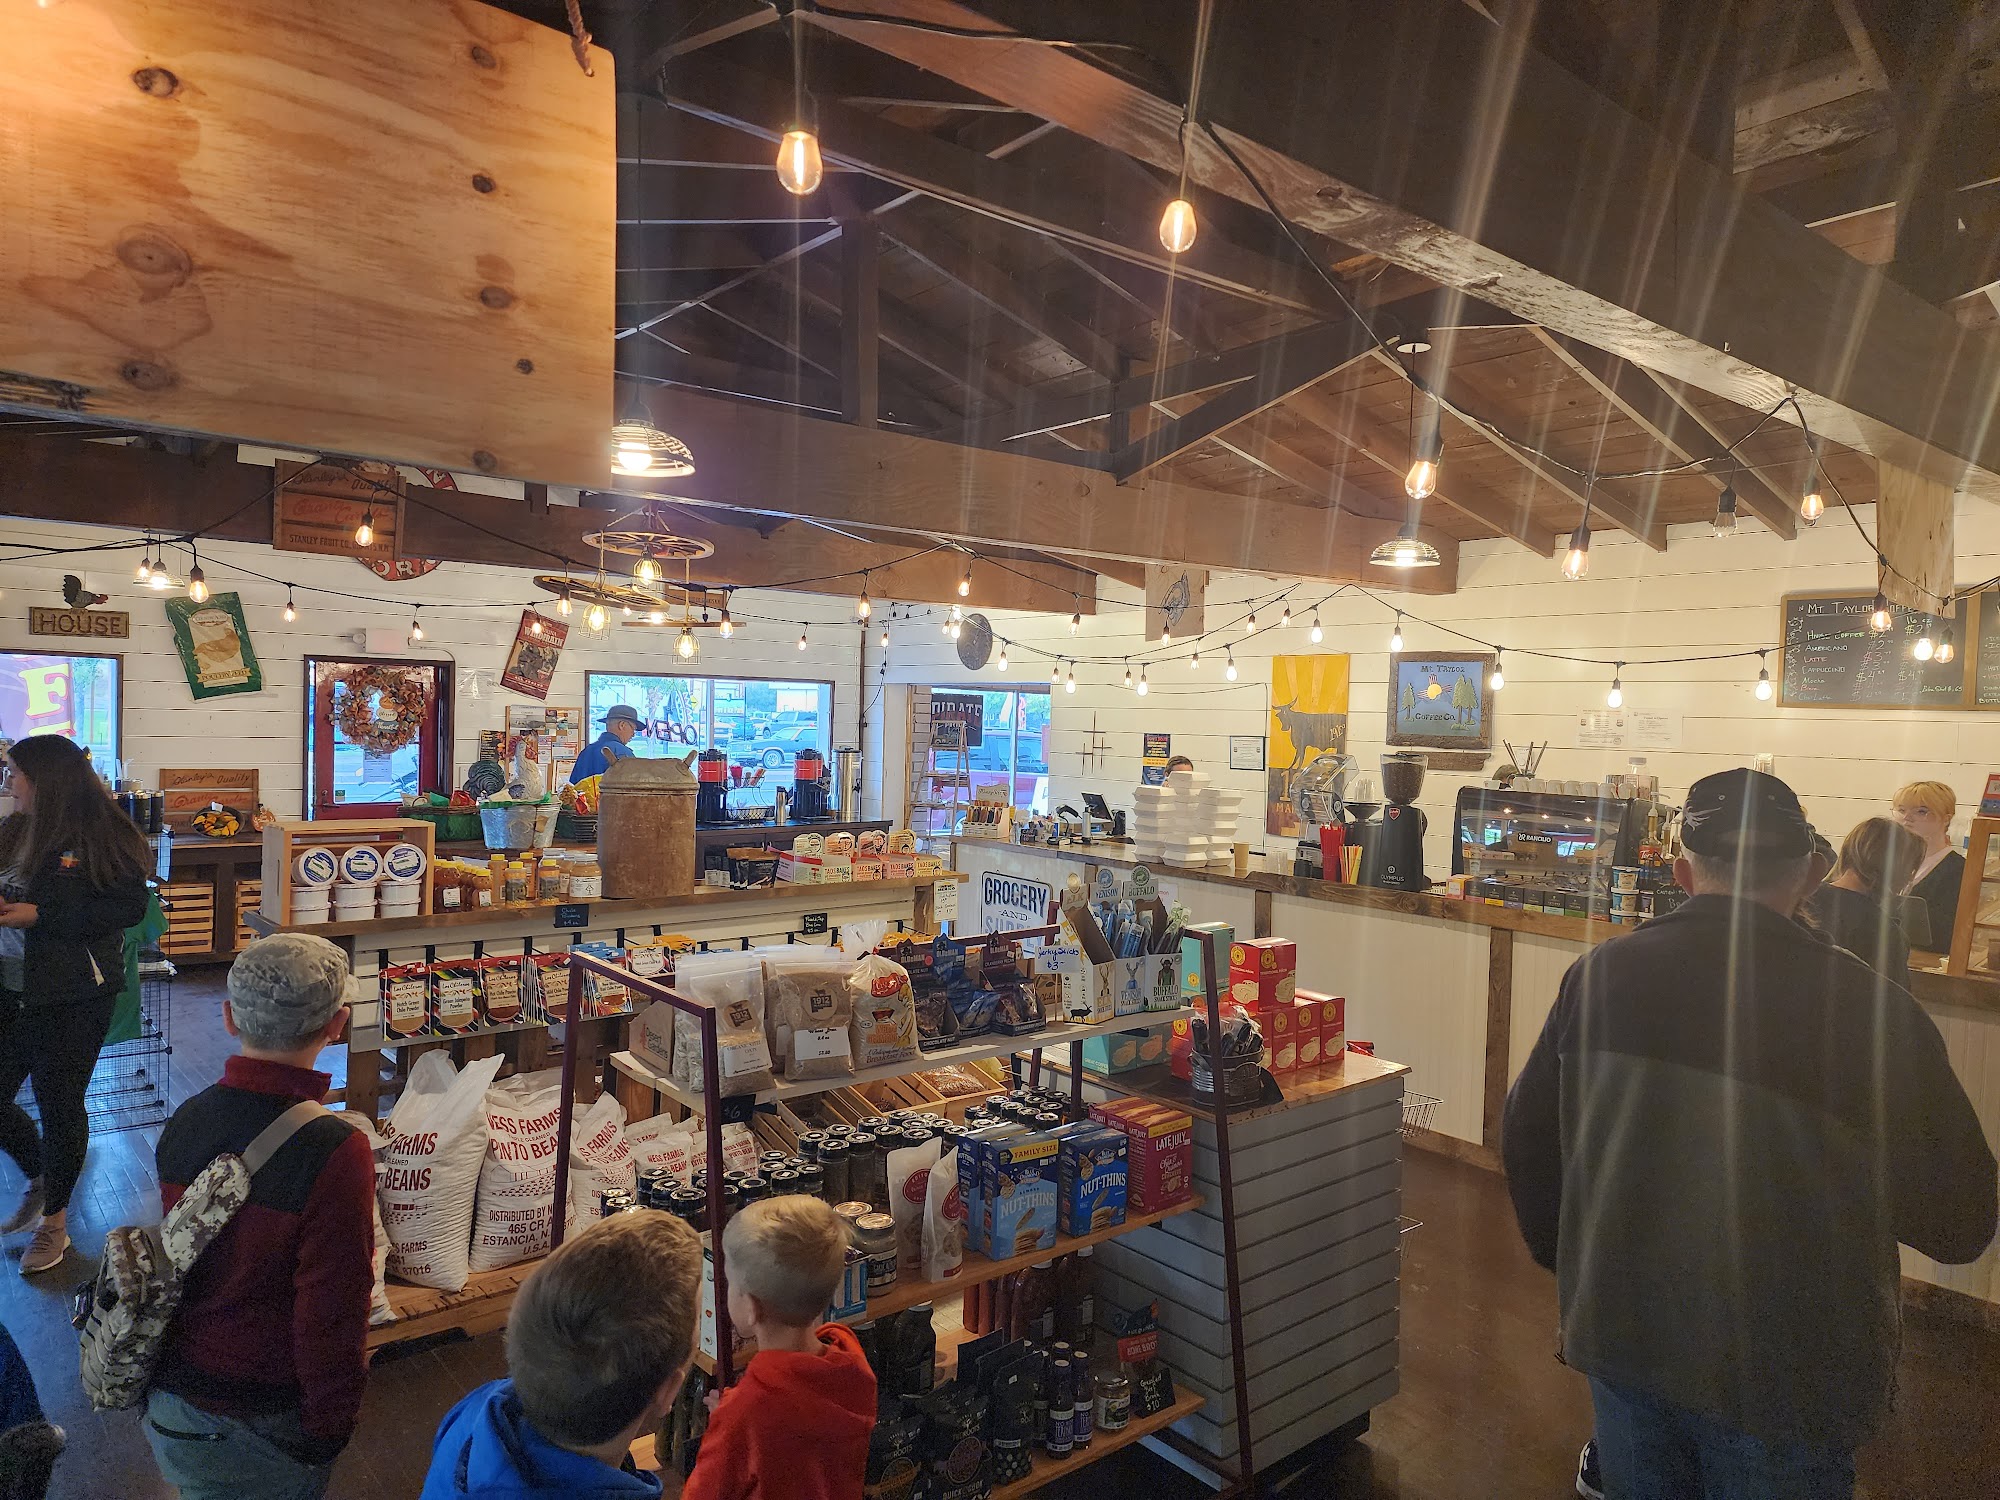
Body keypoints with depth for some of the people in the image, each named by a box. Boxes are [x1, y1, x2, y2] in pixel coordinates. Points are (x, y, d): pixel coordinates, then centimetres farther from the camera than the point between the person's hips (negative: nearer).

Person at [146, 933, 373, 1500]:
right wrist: (331, 1427, -8)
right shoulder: (334, 1151, -30)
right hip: (267, 1424, -5)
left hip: (172, 1404, 6)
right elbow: (332, 1314, -23)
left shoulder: (185, 1121, -10)